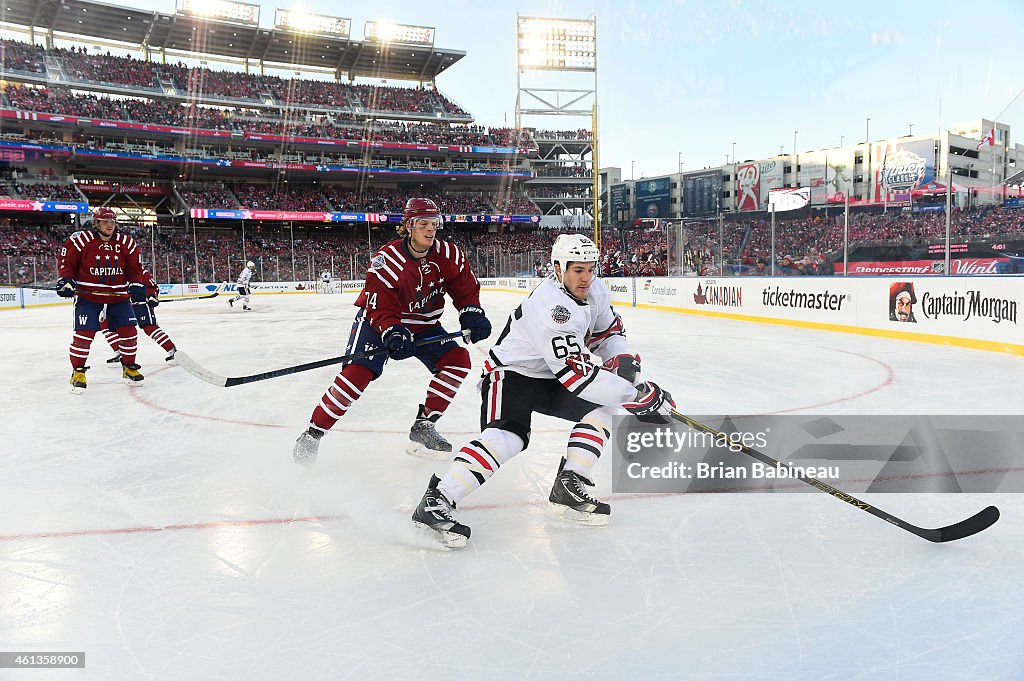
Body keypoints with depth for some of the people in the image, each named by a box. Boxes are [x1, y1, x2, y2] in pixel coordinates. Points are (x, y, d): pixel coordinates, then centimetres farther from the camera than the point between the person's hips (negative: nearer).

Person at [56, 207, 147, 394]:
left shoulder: (126, 243, 0)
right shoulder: (80, 240, -8)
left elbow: (135, 268, 7)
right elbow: (67, 261, 1)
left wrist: (137, 285, -7)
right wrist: (65, 280, -11)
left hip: (118, 296, 3)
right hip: (88, 295, -3)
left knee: (128, 330, 0)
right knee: (84, 333, -8)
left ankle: (129, 367, 17)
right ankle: (78, 371, 7)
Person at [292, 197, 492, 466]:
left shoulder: (448, 254, -12)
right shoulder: (386, 261, -26)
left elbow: (466, 289, 1)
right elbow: (381, 309, -26)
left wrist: (472, 314, -14)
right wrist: (392, 334, -42)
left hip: (424, 325, 5)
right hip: (377, 320, -5)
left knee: (458, 360, -9)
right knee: (359, 371, -22)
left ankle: (423, 426, 1)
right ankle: (312, 434, -10)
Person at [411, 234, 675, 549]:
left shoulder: (595, 290, -3)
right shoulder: (553, 307, -31)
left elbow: (609, 331, 15)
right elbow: (577, 374, -34)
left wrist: (623, 359, -8)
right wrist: (638, 393, -30)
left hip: (549, 376, 9)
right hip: (512, 372, -9)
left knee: (602, 407, 1)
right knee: (508, 436, -30)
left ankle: (568, 487, 1)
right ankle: (435, 502, -31)